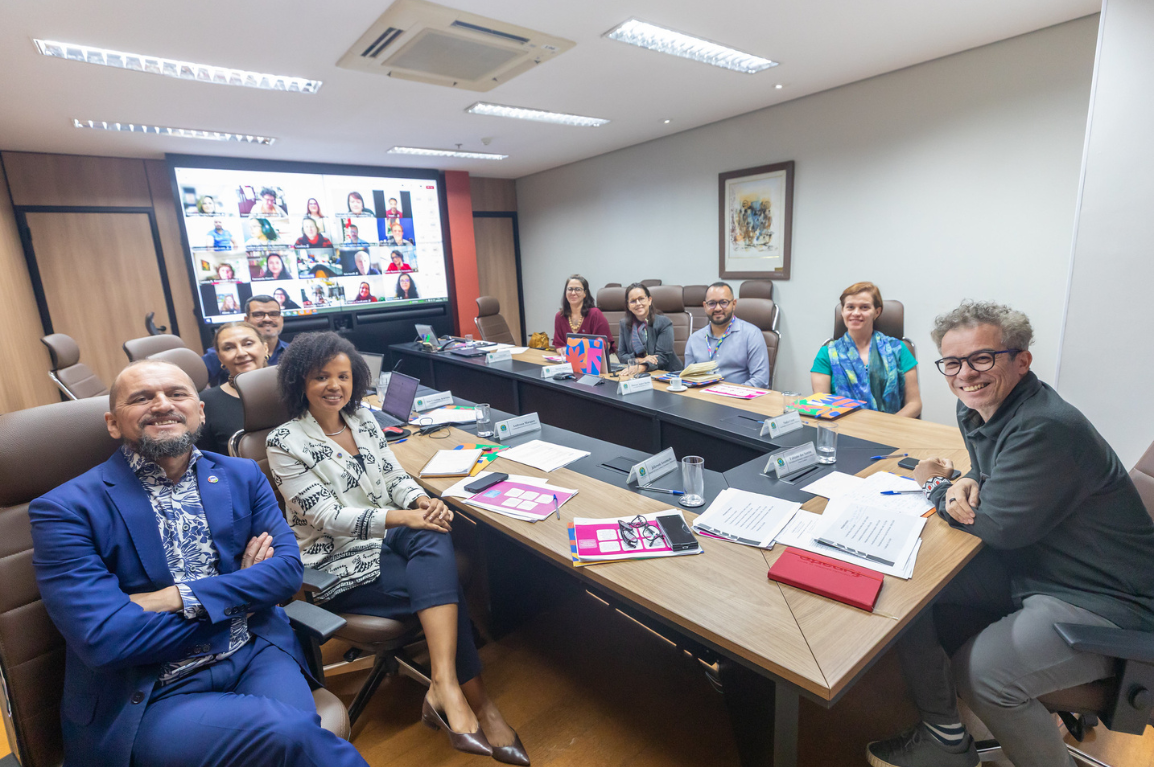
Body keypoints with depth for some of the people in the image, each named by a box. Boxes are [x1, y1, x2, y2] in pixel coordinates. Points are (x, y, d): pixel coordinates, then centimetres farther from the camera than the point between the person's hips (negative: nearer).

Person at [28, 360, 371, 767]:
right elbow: (103, 640, -13)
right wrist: (240, 592, -7)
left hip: (257, 655, 3)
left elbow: (288, 569, -1)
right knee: (292, 733, -26)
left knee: (296, 734, -25)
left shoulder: (242, 476, 7)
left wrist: (181, 597, -14)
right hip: (153, 695, -3)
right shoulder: (64, 509, -4)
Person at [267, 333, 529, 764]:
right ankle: (475, 703, -13)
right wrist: (404, 518, -26)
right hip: (338, 561, -5)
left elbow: (395, 477, 10)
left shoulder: (362, 418, 9)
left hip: (389, 536, 5)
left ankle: (445, 687, -31)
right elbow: (328, 516, -16)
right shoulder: (285, 444, -8)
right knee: (443, 585, -24)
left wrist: (422, 500, -14)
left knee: (435, 539, -31)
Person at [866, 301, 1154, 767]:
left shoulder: (1047, 429, -28)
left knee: (980, 673, -24)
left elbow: (1000, 526, -26)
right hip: (1027, 568, 9)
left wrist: (937, 488, -7)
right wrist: (964, 486, -7)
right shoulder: (976, 409, 1)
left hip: (1102, 601, -9)